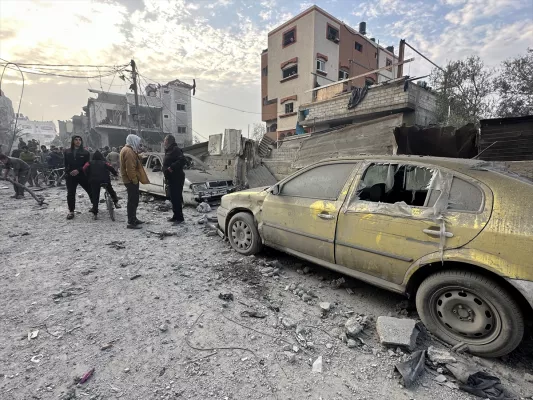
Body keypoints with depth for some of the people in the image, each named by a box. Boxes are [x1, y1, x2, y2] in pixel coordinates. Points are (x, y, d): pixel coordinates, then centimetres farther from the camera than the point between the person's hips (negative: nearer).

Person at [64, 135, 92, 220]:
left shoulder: (85, 152, 2)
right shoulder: (67, 152, 8)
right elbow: (66, 164, 13)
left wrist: (78, 170, -16)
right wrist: (68, 172, 0)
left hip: (83, 175, -1)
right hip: (71, 176, 1)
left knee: (91, 191, 1)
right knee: (70, 194, 0)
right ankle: (71, 211, 8)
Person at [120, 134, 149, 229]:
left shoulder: (128, 150, 18)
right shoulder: (129, 151, -17)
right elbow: (130, 168, -23)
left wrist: (135, 179, 19)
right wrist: (134, 180, -20)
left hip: (130, 180, 11)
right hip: (131, 180, -11)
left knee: (133, 200, 18)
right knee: (133, 201, -8)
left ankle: (133, 219, 29)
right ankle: (131, 223, -4)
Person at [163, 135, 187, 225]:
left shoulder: (175, 149, -12)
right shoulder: (169, 150, 19)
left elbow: (183, 160, -26)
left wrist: (172, 167, -25)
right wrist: (167, 177, 15)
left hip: (176, 178, -10)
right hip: (171, 178, 10)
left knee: (176, 198, -9)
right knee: (173, 198, 14)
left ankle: (180, 218, -3)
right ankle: (175, 216, 23)